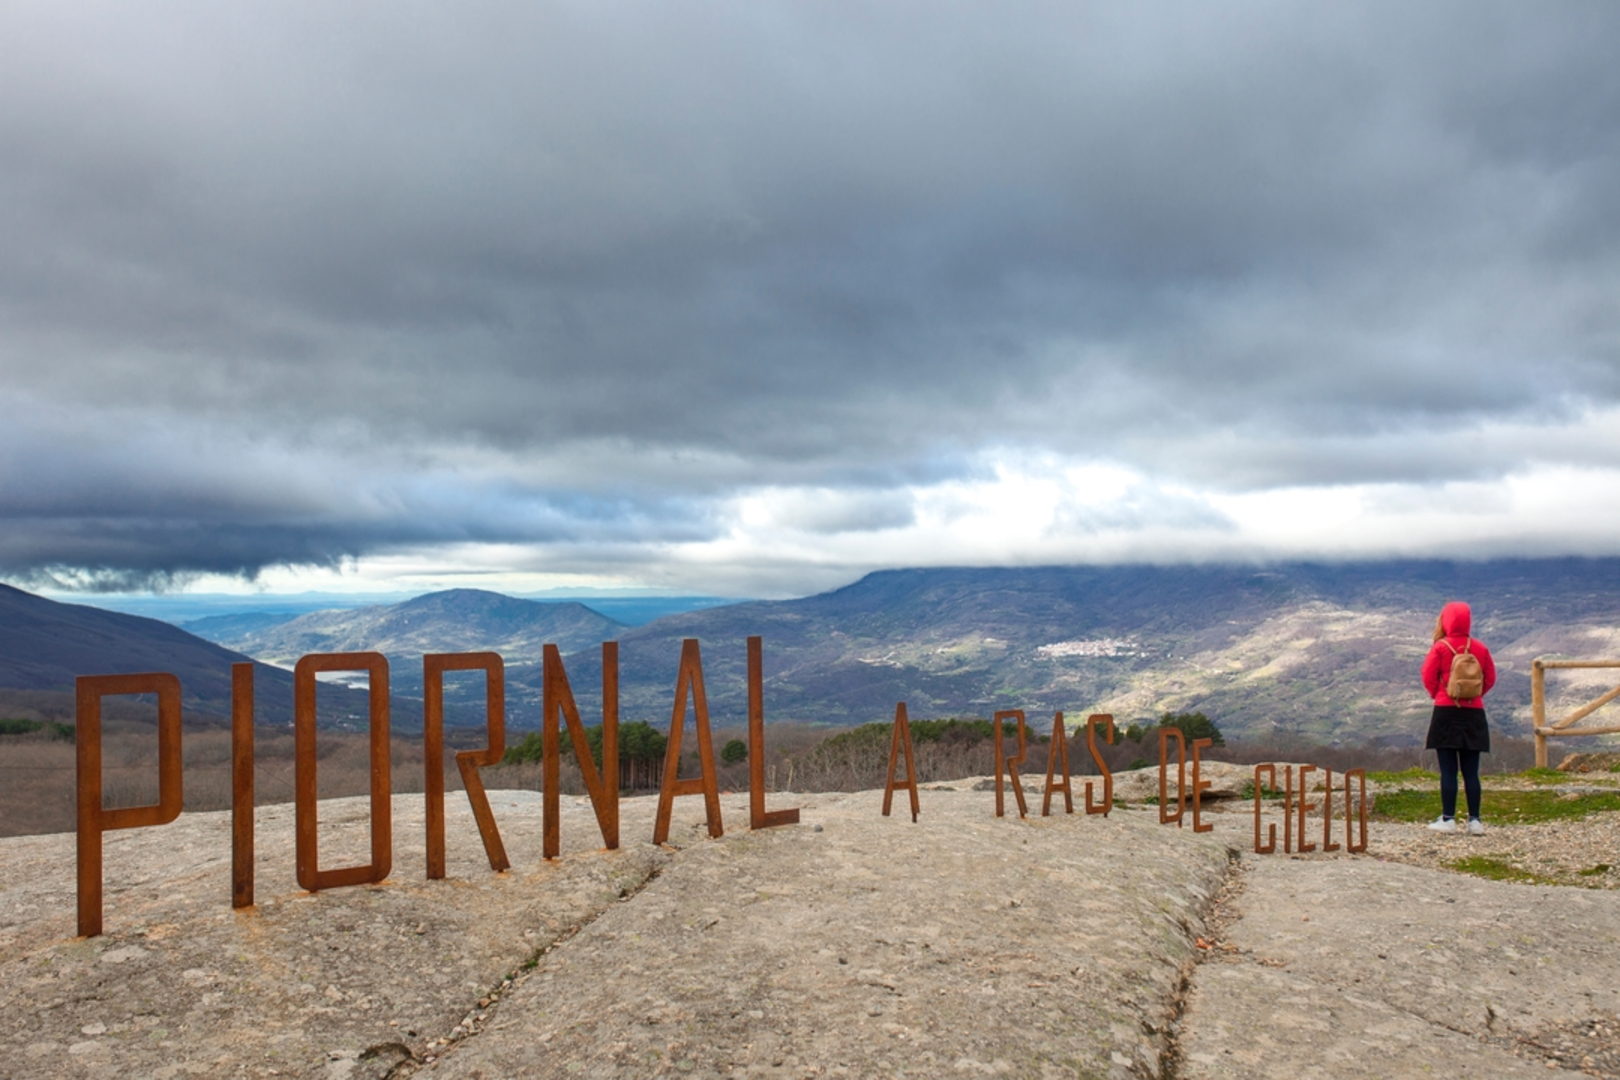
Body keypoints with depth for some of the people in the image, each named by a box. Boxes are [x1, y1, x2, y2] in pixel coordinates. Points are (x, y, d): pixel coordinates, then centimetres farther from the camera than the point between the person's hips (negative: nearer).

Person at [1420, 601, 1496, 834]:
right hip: (1474, 713, 3)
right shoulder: (1480, 648, 3)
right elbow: (1490, 678, 6)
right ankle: (1475, 820, 6)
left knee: (1448, 770, 0)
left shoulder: (1440, 647, -8)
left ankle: (1448, 819, 0)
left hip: (1446, 712, -3)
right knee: (1471, 771, 7)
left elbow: (1428, 677, -8)